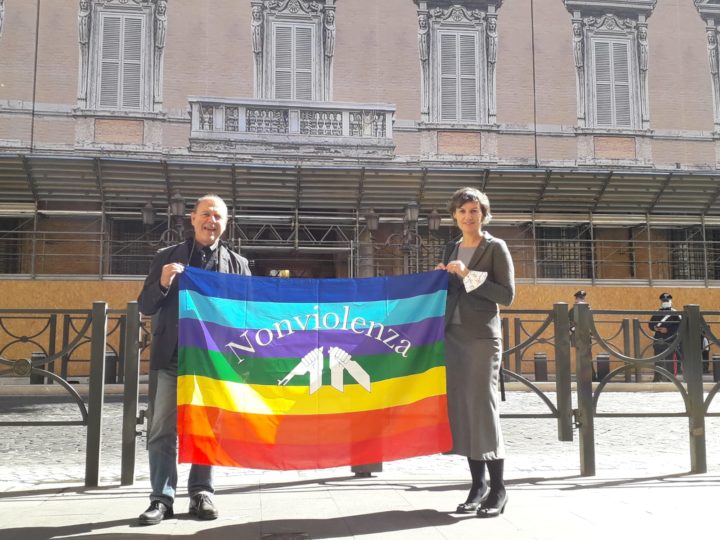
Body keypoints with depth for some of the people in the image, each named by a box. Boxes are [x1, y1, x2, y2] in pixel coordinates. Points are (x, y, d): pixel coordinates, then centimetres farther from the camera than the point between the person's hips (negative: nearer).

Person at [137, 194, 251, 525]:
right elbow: (145, 306, 4)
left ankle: (202, 494, 17)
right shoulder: (167, 257, 7)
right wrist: (162, 284, -15)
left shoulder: (237, 264, 8)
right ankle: (162, 497, 7)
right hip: (173, 357, 0)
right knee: (163, 430, -1)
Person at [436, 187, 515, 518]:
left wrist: (469, 275, -15)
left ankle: (498, 490, 1)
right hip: (453, 335, 6)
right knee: (461, 409, 4)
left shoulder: (495, 248, -1)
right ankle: (477, 485, 13)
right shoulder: (451, 249, 15)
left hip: (482, 337, -6)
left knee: (482, 407, -8)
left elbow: (507, 295, -9)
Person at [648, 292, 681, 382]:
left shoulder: (674, 313, -3)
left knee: (670, 361, -5)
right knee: (658, 360, 10)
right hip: (658, 340, 4)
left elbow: (679, 326, -10)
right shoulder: (656, 313, 12)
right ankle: (657, 378, 18)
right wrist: (654, 328, -6)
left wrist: (668, 330, -18)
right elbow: (650, 324, 16)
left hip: (670, 341, -4)